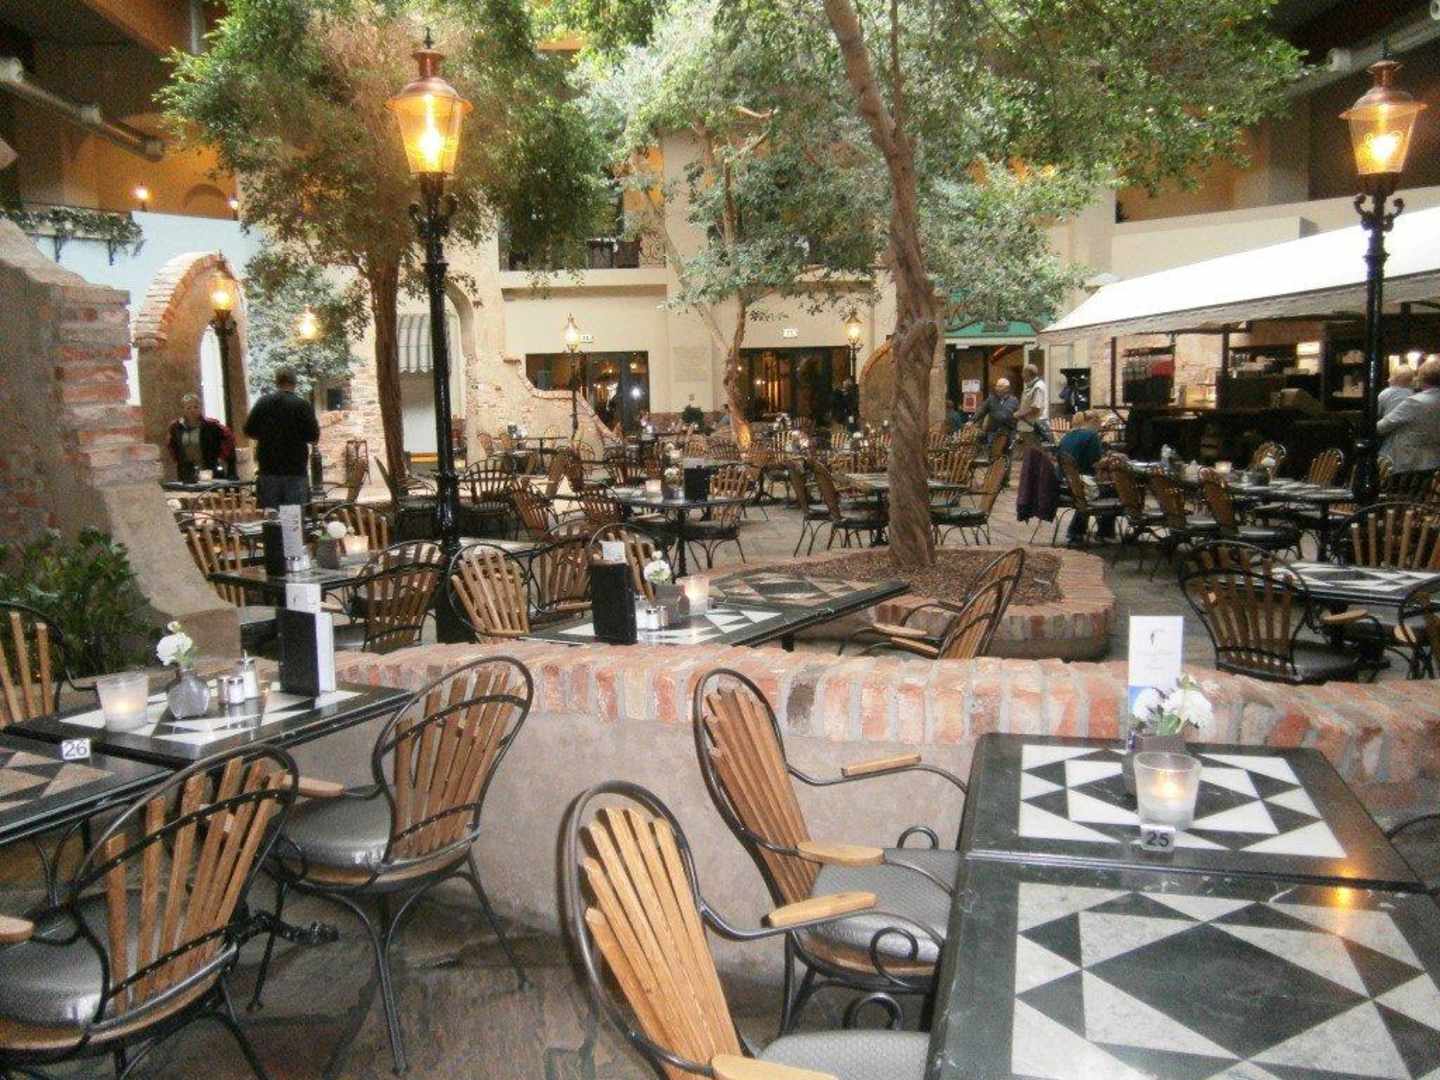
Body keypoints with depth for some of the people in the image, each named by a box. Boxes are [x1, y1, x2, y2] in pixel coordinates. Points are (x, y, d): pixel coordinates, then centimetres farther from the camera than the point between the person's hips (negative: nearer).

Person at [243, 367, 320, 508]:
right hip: (295, 470, -3)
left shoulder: (263, 402, 2)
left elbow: (249, 430, 8)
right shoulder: (303, 405, -8)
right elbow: (313, 436, -8)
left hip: (268, 469, 3)